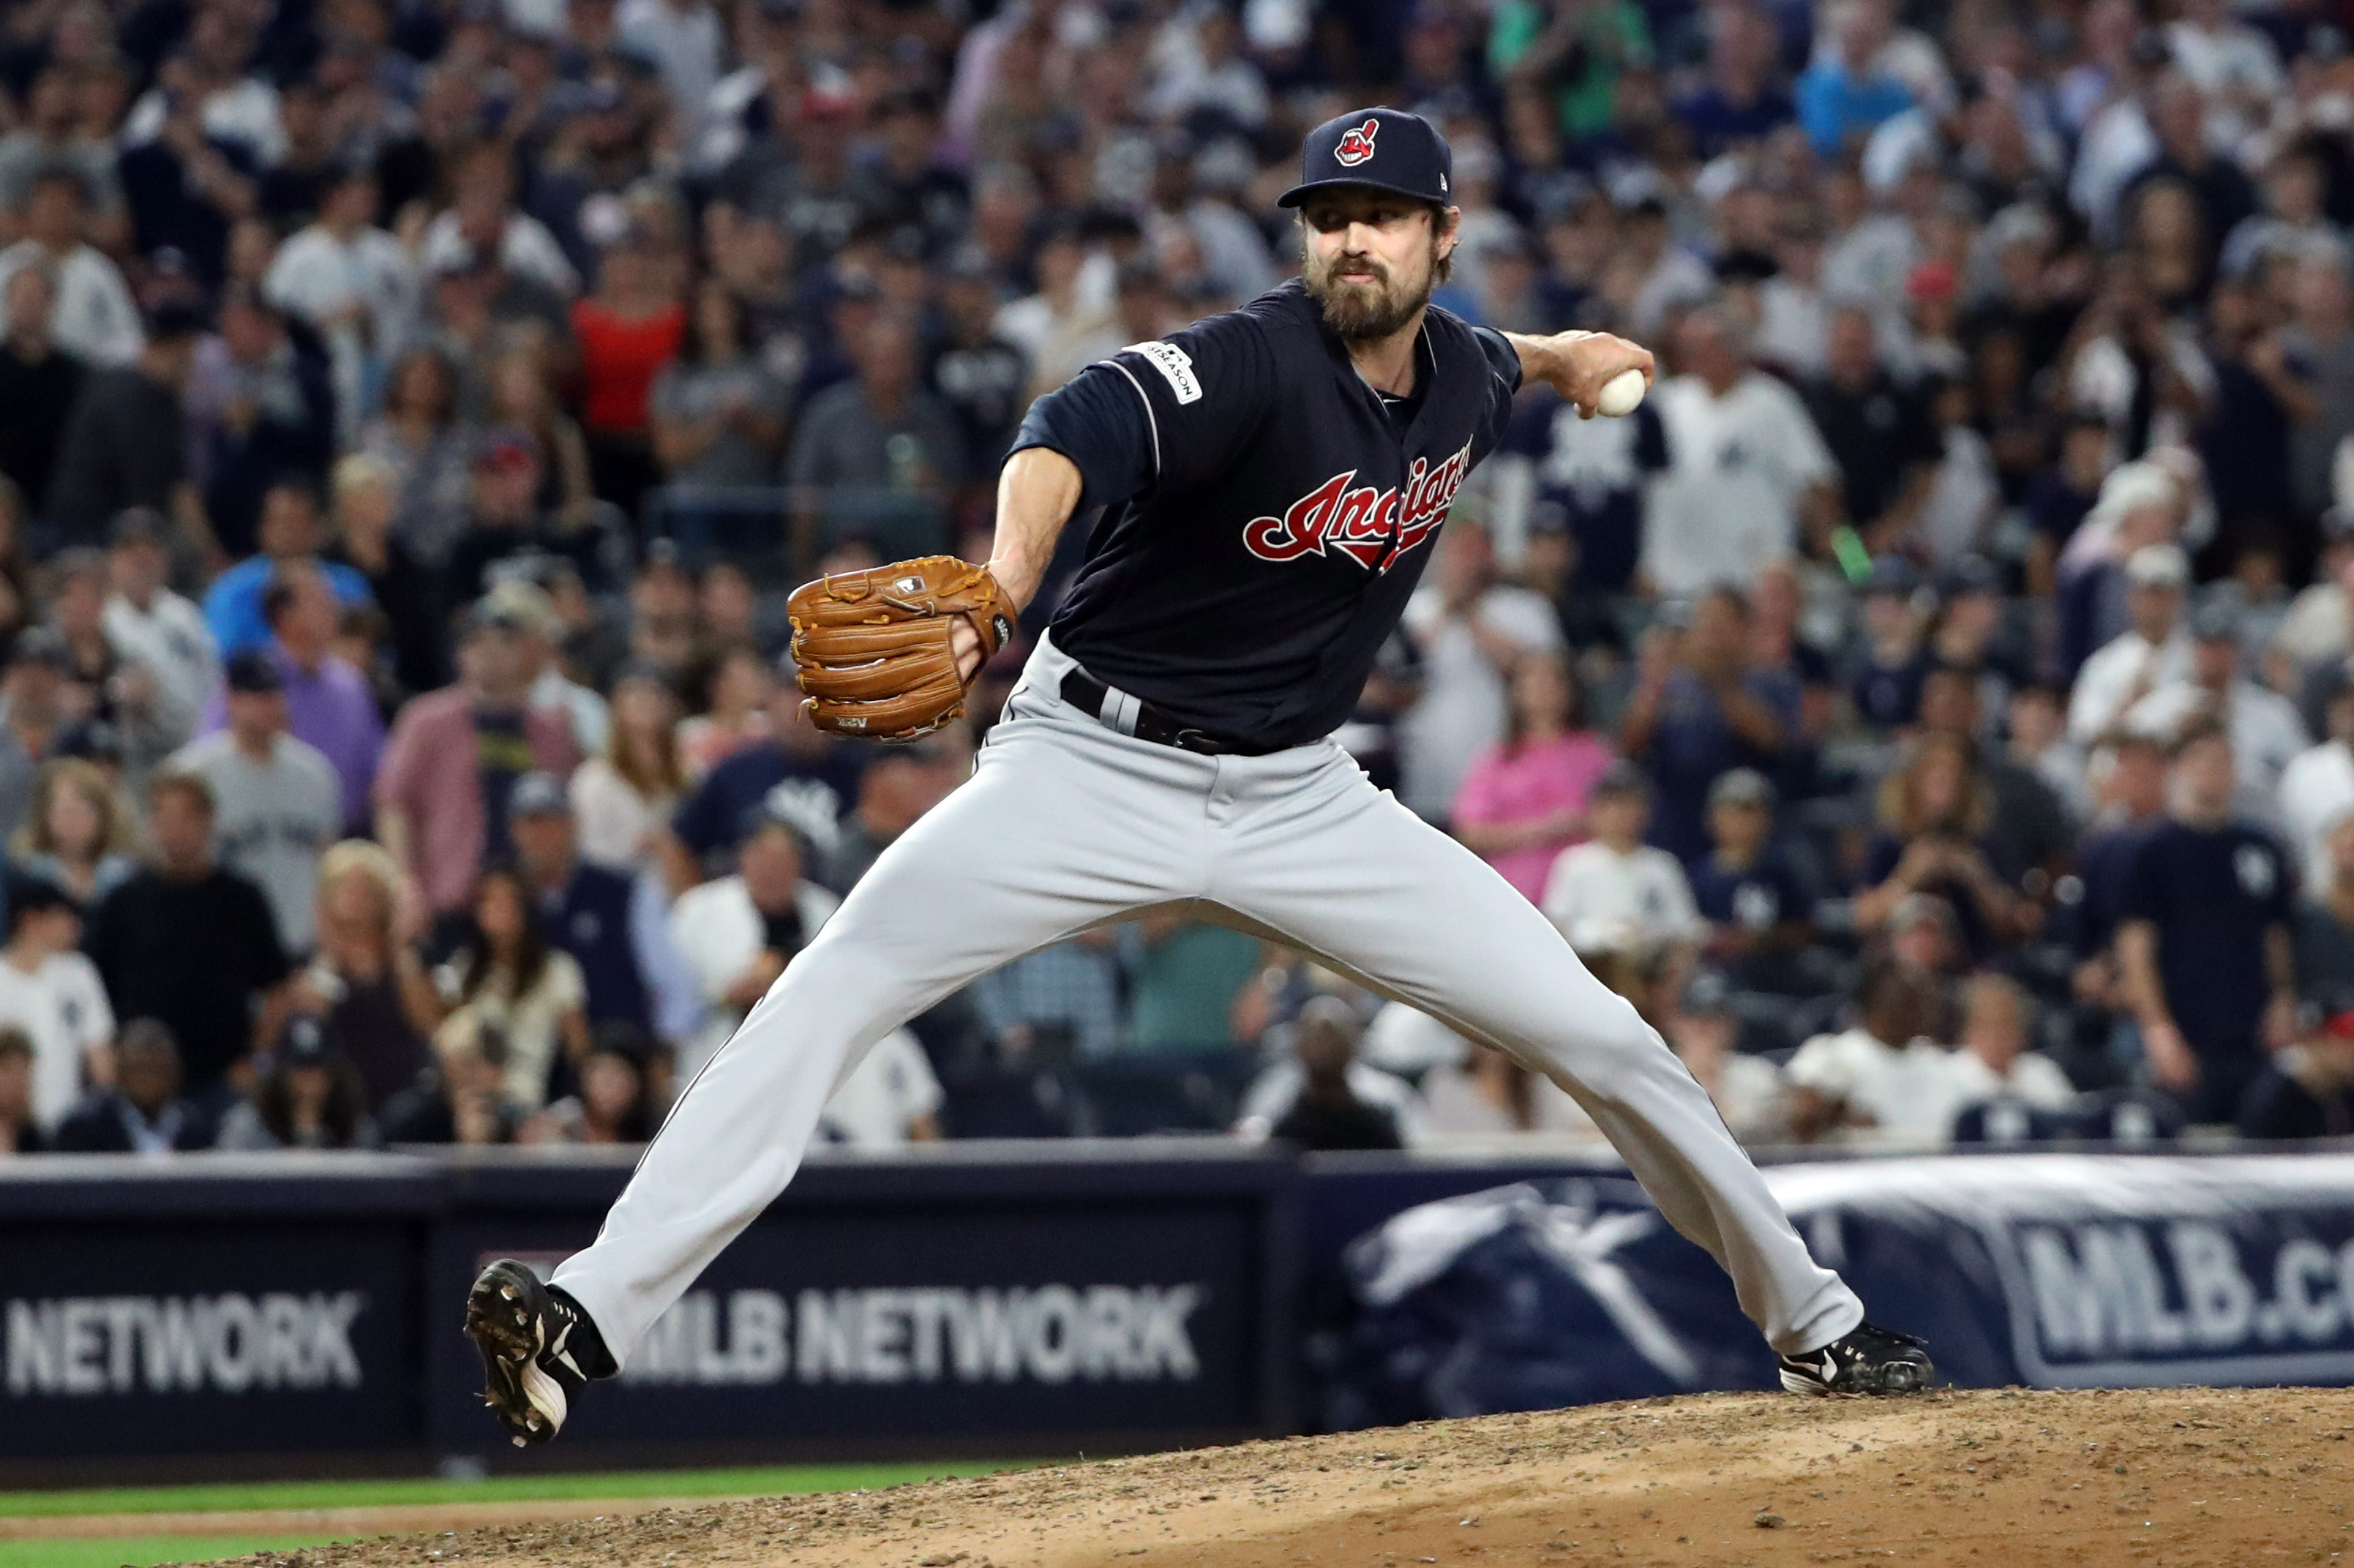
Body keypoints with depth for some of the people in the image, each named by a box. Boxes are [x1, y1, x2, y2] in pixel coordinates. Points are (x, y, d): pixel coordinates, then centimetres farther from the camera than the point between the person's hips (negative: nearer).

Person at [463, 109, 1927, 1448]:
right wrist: (1005, 579, -58)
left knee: (1597, 1033, 1)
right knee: (837, 987, -23)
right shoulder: (1253, 363, -20)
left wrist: (1561, 357, 19)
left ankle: (1815, 1322, 21)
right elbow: (1076, 435, -42)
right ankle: (592, 1312, -29)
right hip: (1095, 766, -5)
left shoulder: (1463, 377, 1)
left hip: (1299, 797, 5)